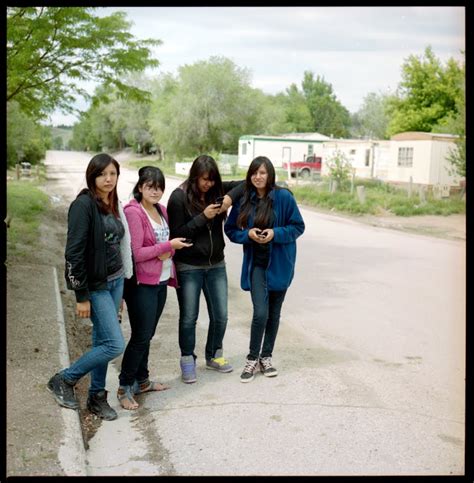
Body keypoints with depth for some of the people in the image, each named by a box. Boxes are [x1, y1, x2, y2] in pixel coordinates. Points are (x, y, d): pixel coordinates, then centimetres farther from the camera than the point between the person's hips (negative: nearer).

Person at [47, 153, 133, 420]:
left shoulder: (115, 204, 8)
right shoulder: (84, 205, -16)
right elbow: (74, 252, -18)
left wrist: (123, 281, 14)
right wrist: (82, 297, -18)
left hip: (116, 281, 7)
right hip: (96, 285, -7)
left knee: (102, 341, 14)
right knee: (115, 345, -8)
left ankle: (97, 396, 28)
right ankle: (64, 380, 10)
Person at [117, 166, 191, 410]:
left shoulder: (161, 210, 10)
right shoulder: (133, 212, -14)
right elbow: (135, 253, -18)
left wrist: (169, 251, -2)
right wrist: (168, 246, -15)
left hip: (161, 281, 7)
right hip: (142, 284, -7)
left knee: (147, 335, 16)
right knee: (141, 337, -3)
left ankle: (142, 380, 29)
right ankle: (125, 387, 11)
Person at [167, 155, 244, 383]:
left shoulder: (217, 190, 1)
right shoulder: (179, 197, -11)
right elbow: (176, 233, -14)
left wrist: (231, 196, -15)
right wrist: (203, 217, -21)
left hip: (216, 265, 4)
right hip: (189, 267, -4)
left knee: (220, 315, 10)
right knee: (189, 317, 6)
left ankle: (214, 356, 31)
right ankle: (187, 362, 23)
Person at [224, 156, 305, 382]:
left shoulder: (284, 197, -10)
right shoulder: (244, 200, -2)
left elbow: (298, 226, -4)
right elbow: (230, 229, 5)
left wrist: (276, 233, -19)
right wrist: (248, 234, -14)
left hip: (279, 263, 0)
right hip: (256, 264, 0)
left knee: (274, 313, 11)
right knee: (260, 313, -9)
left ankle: (266, 357, 29)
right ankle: (252, 358, 11)